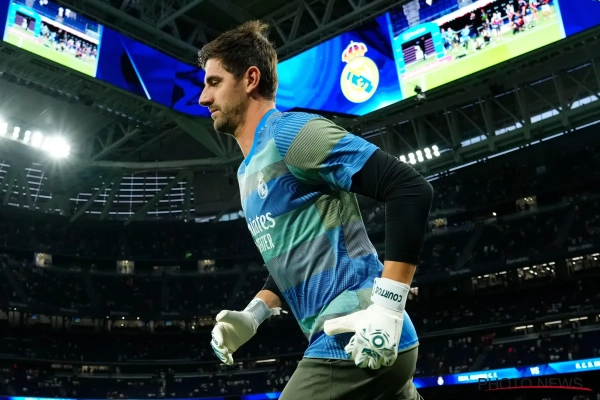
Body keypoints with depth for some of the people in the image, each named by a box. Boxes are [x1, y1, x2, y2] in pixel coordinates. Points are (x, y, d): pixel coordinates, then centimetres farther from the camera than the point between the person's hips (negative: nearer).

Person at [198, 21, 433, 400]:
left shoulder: (290, 132, -11)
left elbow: (411, 189, -19)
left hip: (355, 345, -9)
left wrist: (387, 307, -23)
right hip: (340, 343, 9)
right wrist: (253, 314, 8)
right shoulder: (249, 170, 17)